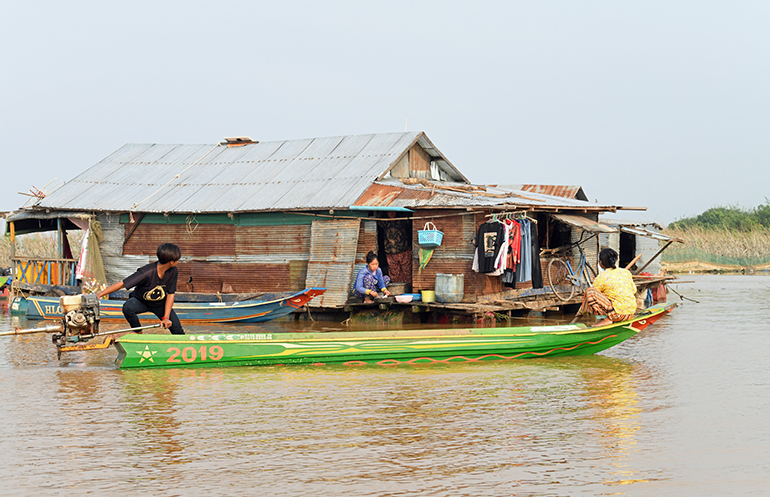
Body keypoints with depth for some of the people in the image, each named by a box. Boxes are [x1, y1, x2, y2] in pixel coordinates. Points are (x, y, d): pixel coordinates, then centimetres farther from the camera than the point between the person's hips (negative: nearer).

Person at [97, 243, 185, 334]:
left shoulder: (173, 271, -22)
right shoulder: (147, 272, -37)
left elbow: (170, 294, -12)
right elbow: (122, 284, -36)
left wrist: (166, 317, -19)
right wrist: (99, 295, -40)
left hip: (160, 304, 3)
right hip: (140, 301, -3)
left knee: (177, 329, -12)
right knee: (128, 307, -37)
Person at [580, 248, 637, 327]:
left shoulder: (601, 278, -6)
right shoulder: (626, 272, 10)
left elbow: (591, 295, 2)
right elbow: (634, 292, 19)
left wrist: (580, 312, 17)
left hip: (618, 314, -7)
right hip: (631, 313, 7)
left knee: (589, 291, -10)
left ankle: (608, 318, -11)